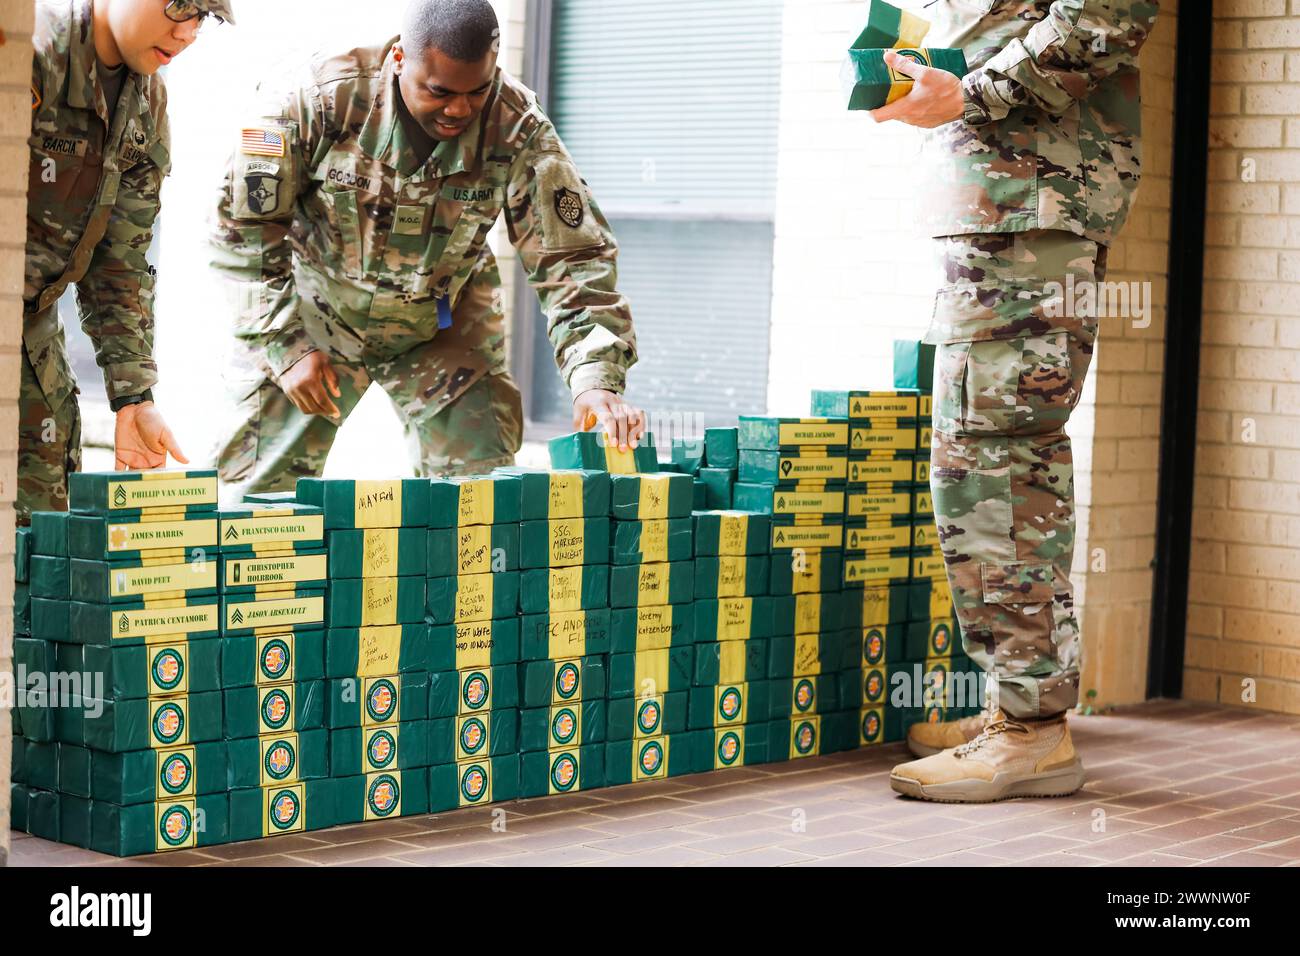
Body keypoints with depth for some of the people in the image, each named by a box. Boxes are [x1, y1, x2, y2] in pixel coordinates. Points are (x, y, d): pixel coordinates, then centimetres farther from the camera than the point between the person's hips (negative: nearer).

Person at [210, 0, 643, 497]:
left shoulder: (518, 130, -23)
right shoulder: (322, 100, -26)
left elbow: (571, 257, -20)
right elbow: (245, 227, -15)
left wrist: (596, 380, -33)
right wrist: (284, 347, -19)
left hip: (442, 332, 1)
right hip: (315, 314, -1)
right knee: (258, 491, 0)